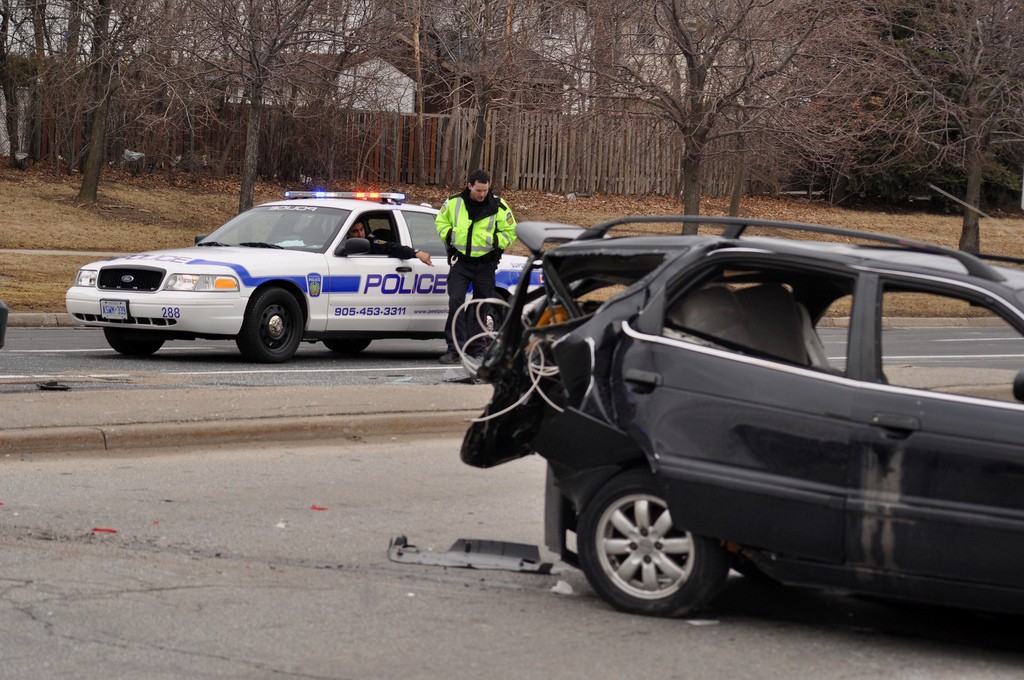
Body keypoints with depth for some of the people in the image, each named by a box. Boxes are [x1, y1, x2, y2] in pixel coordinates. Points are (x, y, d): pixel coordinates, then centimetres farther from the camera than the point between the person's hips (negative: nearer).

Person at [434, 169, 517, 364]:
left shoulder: (498, 207, -5)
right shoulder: (453, 203, -1)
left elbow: (510, 232, 4)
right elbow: (440, 221, 16)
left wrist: (495, 242, -12)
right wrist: (448, 235, -2)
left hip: (485, 264, 0)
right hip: (460, 261, 0)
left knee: (480, 307, 7)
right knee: (455, 302, -12)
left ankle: (476, 349, 16)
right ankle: (455, 348, -11)